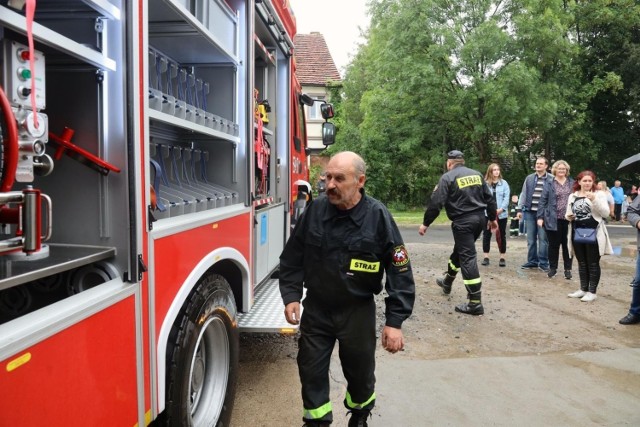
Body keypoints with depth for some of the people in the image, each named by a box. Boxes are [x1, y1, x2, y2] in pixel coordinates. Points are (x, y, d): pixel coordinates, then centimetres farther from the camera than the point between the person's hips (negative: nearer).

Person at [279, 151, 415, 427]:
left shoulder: (378, 217, -16)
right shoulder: (315, 210, -8)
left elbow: (400, 272, -12)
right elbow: (292, 257, 3)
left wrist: (394, 321, -15)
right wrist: (291, 295, -5)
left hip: (357, 312, -1)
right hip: (316, 309, 2)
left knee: (360, 372, 17)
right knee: (311, 371, 10)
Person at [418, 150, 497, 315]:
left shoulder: (447, 177, -8)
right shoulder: (477, 174, 12)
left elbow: (435, 203, -13)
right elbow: (489, 198, 15)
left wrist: (425, 224, -5)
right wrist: (492, 218, 25)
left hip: (463, 222, -7)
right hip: (479, 219, 8)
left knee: (468, 258, -6)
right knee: (459, 251, 24)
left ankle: (475, 303, -5)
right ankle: (447, 282, 44)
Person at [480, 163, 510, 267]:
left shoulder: (504, 183, 4)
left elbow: (506, 197, -1)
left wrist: (501, 209, -14)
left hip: (501, 214, 1)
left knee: (502, 235, 6)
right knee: (486, 235, 4)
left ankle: (502, 257, 14)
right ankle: (486, 257, 13)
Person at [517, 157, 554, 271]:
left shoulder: (551, 179, -1)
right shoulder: (529, 178, 11)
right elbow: (523, 194, 12)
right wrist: (520, 209, 7)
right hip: (529, 212, 4)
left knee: (543, 238, -1)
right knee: (530, 238, 8)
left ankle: (543, 262, 8)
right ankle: (532, 261, 17)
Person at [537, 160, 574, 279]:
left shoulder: (572, 183, 9)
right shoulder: (549, 184, 2)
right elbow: (542, 201, -1)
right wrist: (540, 217, -9)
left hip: (569, 220, 2)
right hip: (553, 220, -2)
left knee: (567, 245, 8)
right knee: (553, 245, 7)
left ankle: (568, 269, 17)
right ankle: (553, 268, 19)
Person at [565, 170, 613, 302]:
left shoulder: (599, 194, -2)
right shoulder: (572, 196, 11)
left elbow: (605, 213, -13)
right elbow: (568, 213, 19)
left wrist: (594, 200, -23)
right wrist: (568, 216, -5)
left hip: (593, 234, -5)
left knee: (593, 263, 1)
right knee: (582, 263, 13)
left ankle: (592, 292, 8)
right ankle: (583, 289, 22)